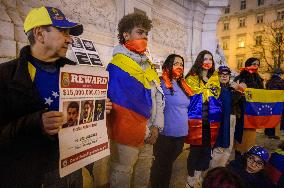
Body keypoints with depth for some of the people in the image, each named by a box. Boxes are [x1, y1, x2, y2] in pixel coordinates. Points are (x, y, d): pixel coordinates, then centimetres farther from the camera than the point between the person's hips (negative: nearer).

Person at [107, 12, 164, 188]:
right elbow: (121, 106, -17)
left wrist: (156, 127, 2)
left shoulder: (148, 65, 11)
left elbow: (159, 97, 11)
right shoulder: (117, 66, -13)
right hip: (127, 136, -7)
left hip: (148, 136, 7)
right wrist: (144, 132, -13)